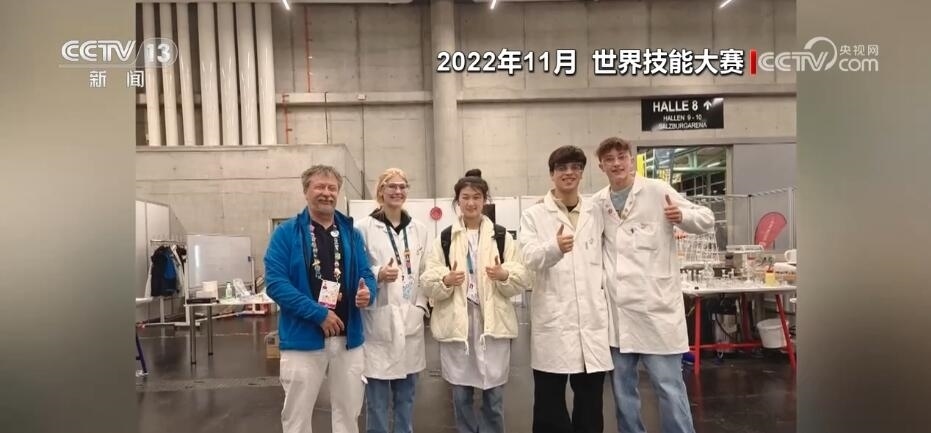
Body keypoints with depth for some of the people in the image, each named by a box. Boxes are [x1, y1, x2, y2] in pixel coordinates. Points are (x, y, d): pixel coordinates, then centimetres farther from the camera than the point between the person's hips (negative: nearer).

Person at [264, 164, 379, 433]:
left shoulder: (352, 233, 8)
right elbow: (275, 282, -13)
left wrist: (368, 293, -15)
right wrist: (318, 313, -19)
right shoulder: (286, 233, -5)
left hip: (348, 338, 4)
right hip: (303, 338, -3)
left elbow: (366, 275, 9)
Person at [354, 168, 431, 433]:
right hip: (379, 321, -4)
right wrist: (378, 274, -22)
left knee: (406, 396, 15)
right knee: (378, 399, 3)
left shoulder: (419, 229, 9)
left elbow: (424, 273, 13)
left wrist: (420, 307, 5)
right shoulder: (364, 228, -6)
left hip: (410, 321, 4)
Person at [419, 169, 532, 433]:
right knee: (461, 394, 10)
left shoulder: (501, 237, 6)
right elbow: (427, 282, -1)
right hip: (455, 322, 1)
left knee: (494, 395, 7)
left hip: (493, 322, 0)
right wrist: (446, 280, -21)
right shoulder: (444, 238, 6)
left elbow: (522, 279, 0)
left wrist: (505, 275, -21)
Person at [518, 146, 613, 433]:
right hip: (553, 319, -3)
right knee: (550, 402, 4)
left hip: (592, 318, 3)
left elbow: (604, 260, 19)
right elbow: (530, 258, -15)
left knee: (591, 401, 12)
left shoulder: (596, 214, 11)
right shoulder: (534, 215, 1)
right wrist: (554, 247, -33)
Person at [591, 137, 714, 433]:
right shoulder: (598, 202, 9)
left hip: (655, 305, -4)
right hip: (616, 309, 4)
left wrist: (682, 215, -19)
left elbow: (707, 220, -1)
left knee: (669, 386, 1)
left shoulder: (657, 191, -2)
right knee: (622, 389, 14)